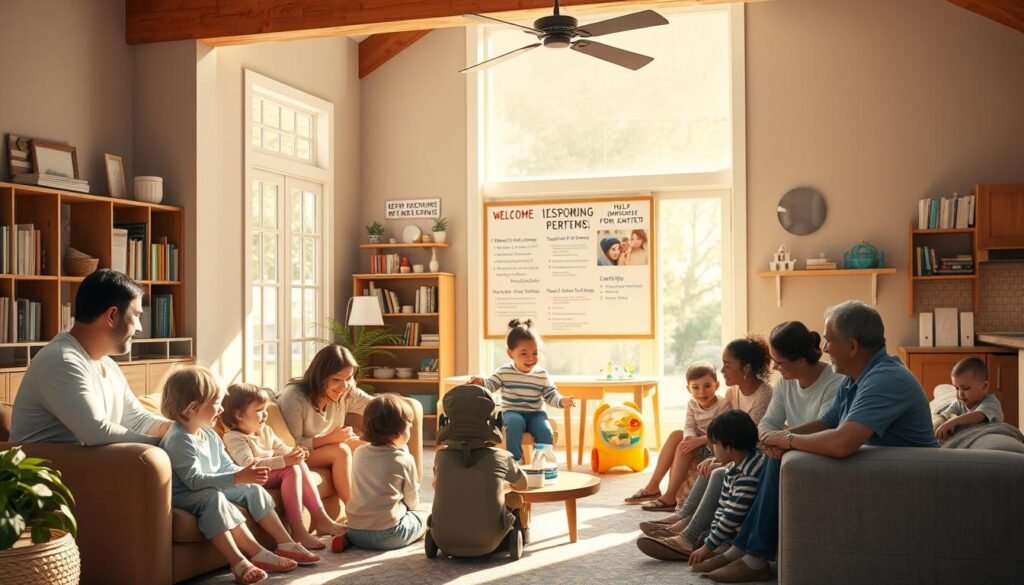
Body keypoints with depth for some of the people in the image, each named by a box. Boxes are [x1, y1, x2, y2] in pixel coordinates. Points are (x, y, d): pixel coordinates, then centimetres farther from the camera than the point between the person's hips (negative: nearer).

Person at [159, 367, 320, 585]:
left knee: (253, 489, 4)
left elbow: (227, 468, 14)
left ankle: (285, 544, 3)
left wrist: (247, 474, -7)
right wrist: (237, 479, -37)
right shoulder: (179, 440, -24)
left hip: (213, 491, 10)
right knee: (213, 497, -37)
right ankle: (255, 552, -37)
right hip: (183, 497, -10)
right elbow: (195, 480, -32)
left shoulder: (210, 435, 8)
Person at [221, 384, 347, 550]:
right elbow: (249, 464, -27)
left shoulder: (266, 431, 15)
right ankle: (297, 530, -31)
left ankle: (319, 517, -13)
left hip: (273, 474, 8)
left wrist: (294, 452, -7)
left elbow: (282, 449, 19)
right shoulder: (233, 438, -14)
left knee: (299, 464, -14)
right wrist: (284, 461, -35)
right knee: (292, 470, -26)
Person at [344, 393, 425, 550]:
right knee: (423, 519, 18)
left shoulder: (359, 454, 6)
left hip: (355, 531, 5)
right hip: (387, 535, -5)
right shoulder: (405, 460, -8)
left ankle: (346, 539, 10)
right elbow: (413, 501, 5)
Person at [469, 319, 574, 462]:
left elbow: (551, 395, 2)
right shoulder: (504, 372, -2)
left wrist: (561, 401, -19)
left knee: (546, 431, -25)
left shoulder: (542, 375, 2)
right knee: (516, 423, -35)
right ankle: (514, 460, -26)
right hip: (512, 412, -2)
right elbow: (490, 385, -6)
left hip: (535, 413, 2)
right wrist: (480, 383, -29)